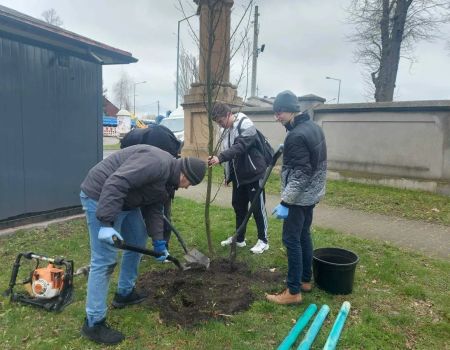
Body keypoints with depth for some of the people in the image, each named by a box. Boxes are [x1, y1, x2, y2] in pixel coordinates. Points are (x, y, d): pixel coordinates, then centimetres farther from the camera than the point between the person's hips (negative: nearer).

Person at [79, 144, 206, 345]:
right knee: (104, 260, -8)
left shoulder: (166, 177, 9)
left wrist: (159, 243, 16)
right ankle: (93, 323, 5)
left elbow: (155, 208, 15)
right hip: (100, 197, -11)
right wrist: (107, 223, -34)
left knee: (138, 242, 18)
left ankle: (125, 293, 34)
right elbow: (116, 183, -33)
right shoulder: (157, 163, -24)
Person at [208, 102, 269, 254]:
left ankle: (263, 240, 15)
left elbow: (240, 147, -33)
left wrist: (220, 157, -42)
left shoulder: (246, 125, -18)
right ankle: (239, 238, 28)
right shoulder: (227, 130, 9)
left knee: (258, 207, 1)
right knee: (238, 206, 14)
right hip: (238, 175, 8)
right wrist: (228, 174, 11)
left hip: (253, 173, -8)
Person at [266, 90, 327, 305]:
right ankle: (305, 280, 30)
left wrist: (285, 203, -24)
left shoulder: (296, 135, -22)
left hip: (300, 196, -10)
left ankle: (293, 292, 5)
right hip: (312, 193, 10)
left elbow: (300, 174, -25)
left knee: (291, 240, -3)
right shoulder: (313, 127, 9)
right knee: (304, 236, 18)